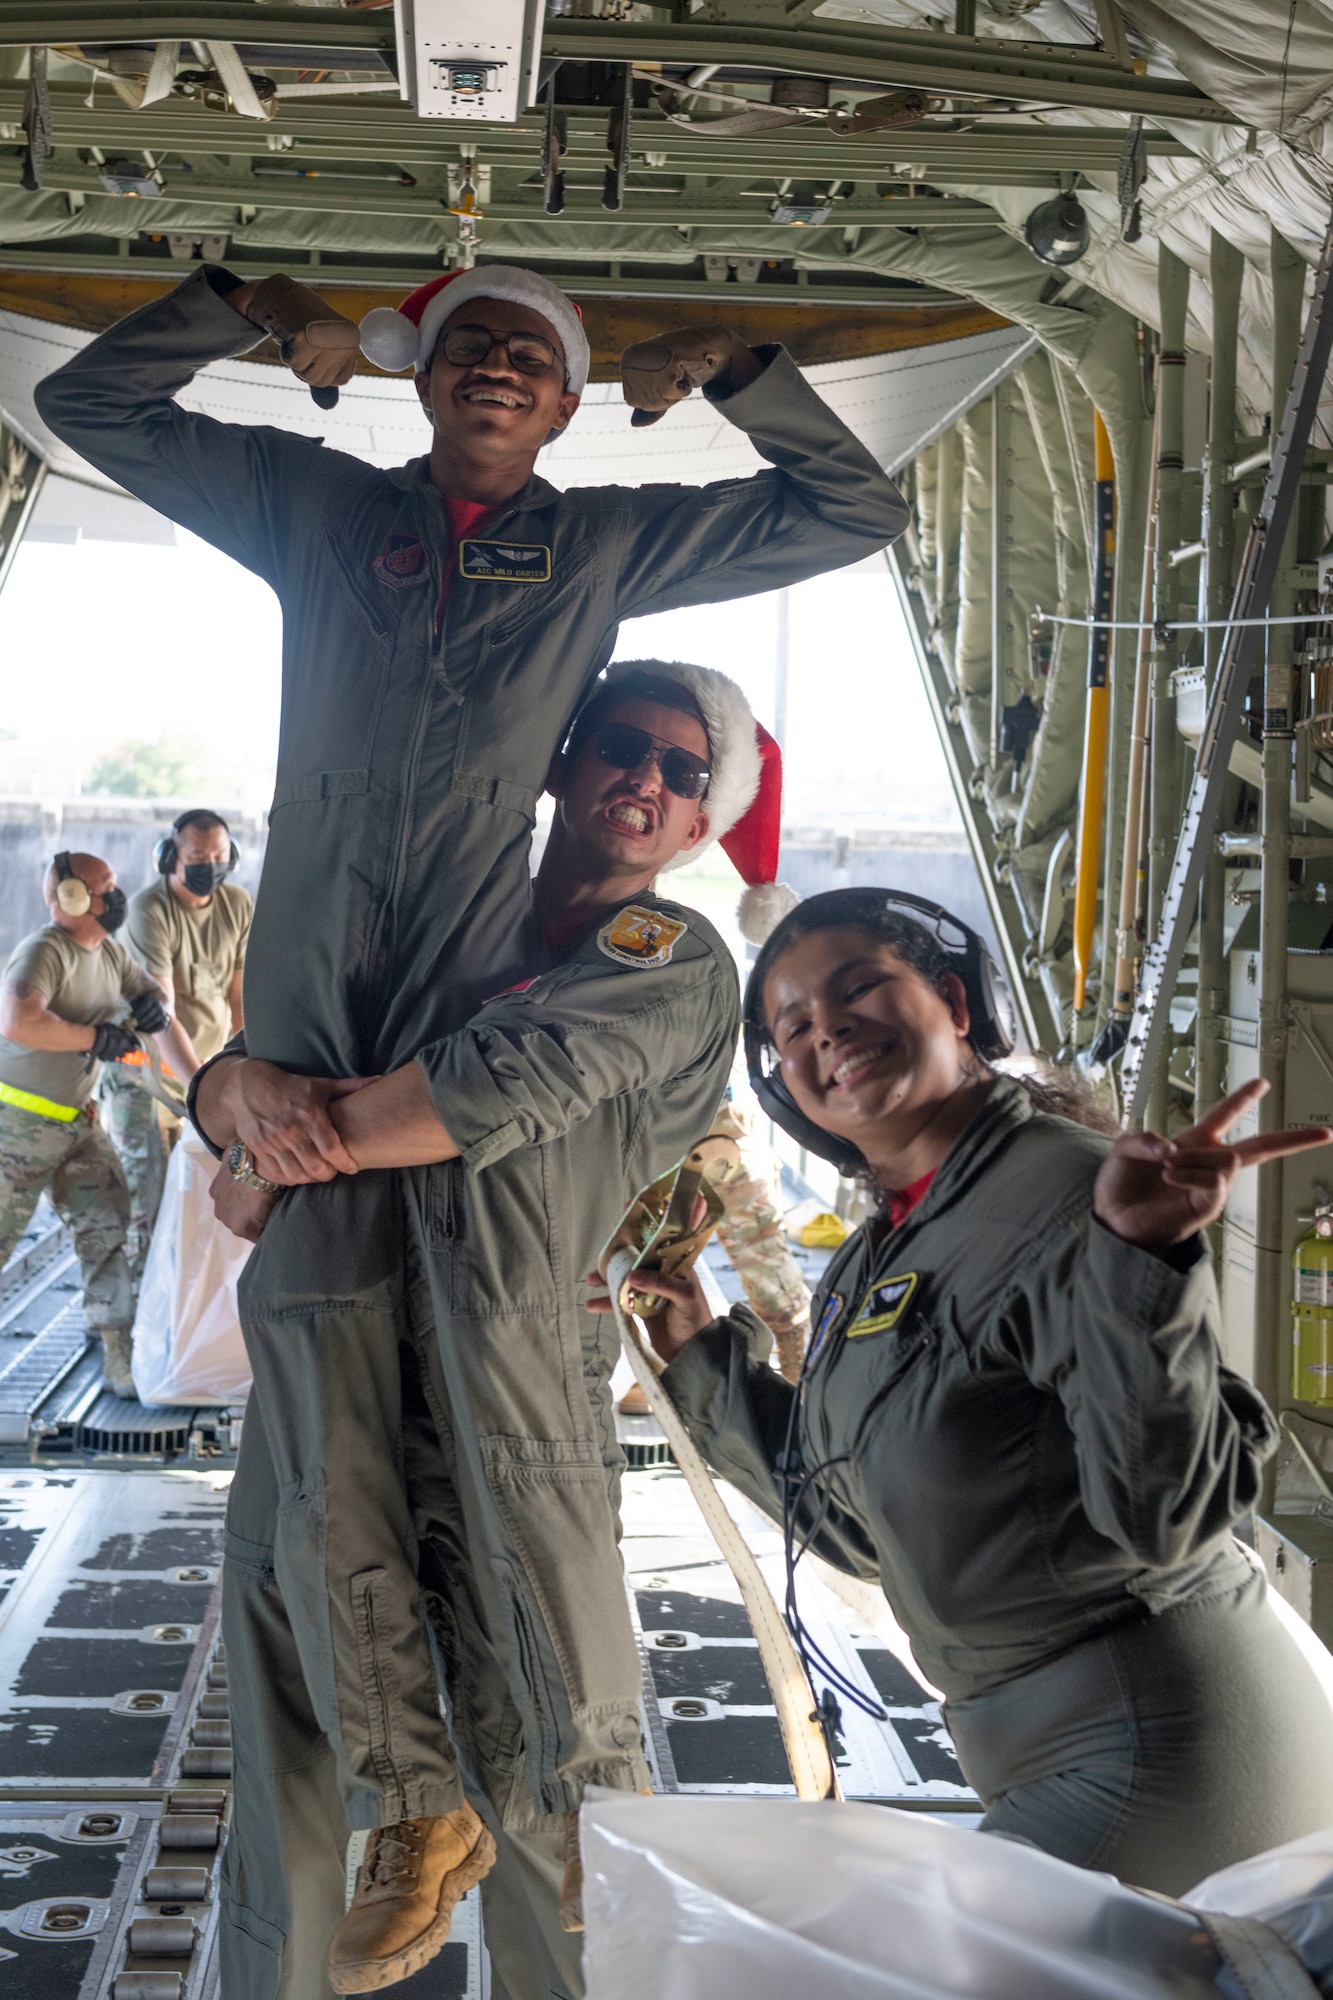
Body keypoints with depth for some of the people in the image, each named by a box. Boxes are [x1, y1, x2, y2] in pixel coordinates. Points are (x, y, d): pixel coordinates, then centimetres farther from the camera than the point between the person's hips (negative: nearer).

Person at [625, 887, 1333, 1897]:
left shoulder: (1072, 1193, -17)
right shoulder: (869, 1266, 11)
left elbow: (1167, 1513, -26)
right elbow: (855, 1526, 20)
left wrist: (1137, 1260, -38)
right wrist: (701, 1356, 19)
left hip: (1155, 1744, -9)